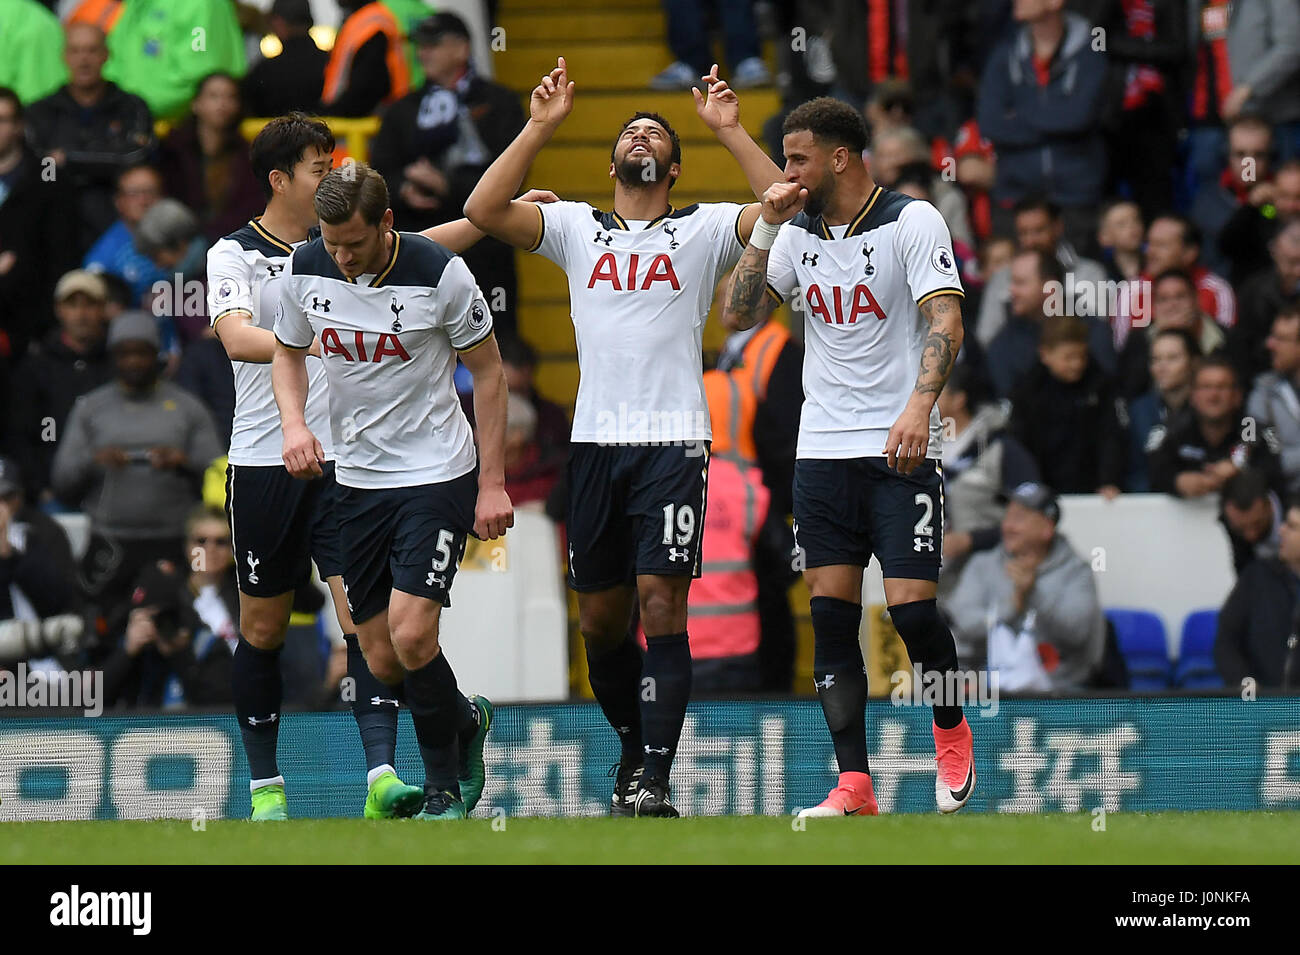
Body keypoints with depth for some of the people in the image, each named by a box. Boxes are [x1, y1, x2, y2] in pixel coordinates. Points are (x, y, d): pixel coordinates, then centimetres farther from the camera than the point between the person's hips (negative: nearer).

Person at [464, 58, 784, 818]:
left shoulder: (705, 229, 7)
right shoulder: (575, 228, 13)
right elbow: (484, 211, 0)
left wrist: (729, 129, -8)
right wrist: (543, 126, -2)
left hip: (675, 442, -3)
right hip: (595, 441, 3)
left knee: (661, 604, -12)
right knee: (600, 616, 8)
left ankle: (654, 778, -13)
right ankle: (635, 745, 29)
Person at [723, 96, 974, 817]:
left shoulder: (912, 222, -6)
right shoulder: (798, 232, 11)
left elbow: (945, 320, -15)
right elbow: (737, 316, 9)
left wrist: (918, 407, -28)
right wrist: (765, 229, 0)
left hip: (901, 451, -5)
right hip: (822, 451, 5)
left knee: (912, 608, -10)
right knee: (831, 617, -1)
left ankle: (950, 731, 17)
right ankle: (853, 786, 1)